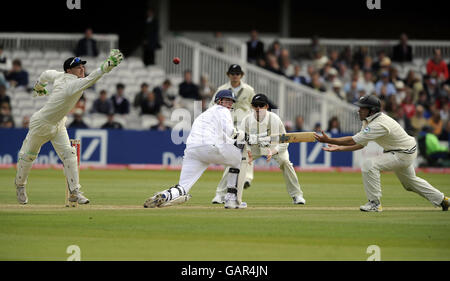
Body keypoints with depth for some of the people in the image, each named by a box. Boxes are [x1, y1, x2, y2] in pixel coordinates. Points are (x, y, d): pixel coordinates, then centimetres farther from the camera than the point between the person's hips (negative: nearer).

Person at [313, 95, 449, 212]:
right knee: (410, 181, 29)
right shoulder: (368, 121, -2)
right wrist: (340, 148, -6)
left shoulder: (379, 124, -33)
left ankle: (375, 203, -15)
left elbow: (354, 141, -35)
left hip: (404, 154, -11)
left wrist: (328, 140, -34)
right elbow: (361, 144, 3)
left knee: (369, 164, -24)